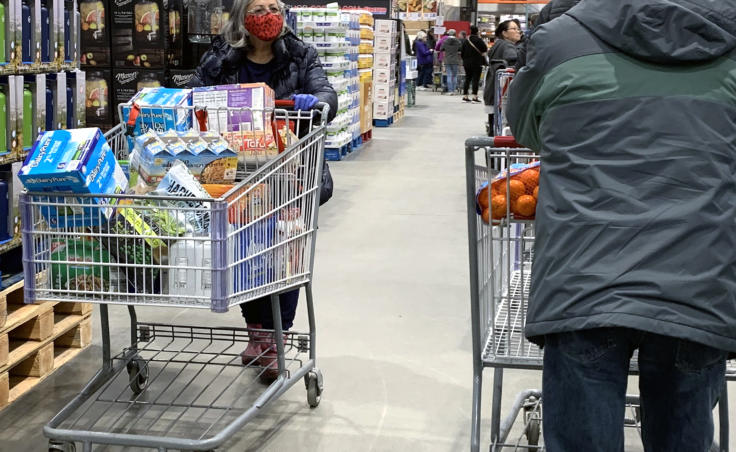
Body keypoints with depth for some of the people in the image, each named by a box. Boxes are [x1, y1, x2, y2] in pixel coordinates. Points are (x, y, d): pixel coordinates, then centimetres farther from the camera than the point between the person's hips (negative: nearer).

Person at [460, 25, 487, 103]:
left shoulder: (466, 40, 3)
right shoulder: (479, 40, -12)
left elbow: (462, 52, 6)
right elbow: (485, 49, -12)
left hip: (467, 62, 5)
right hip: (477, 63, -5)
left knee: (467, 79, 13)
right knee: (476, 79, -2)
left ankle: (465, 95, 13)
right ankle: (475, 96, -5)